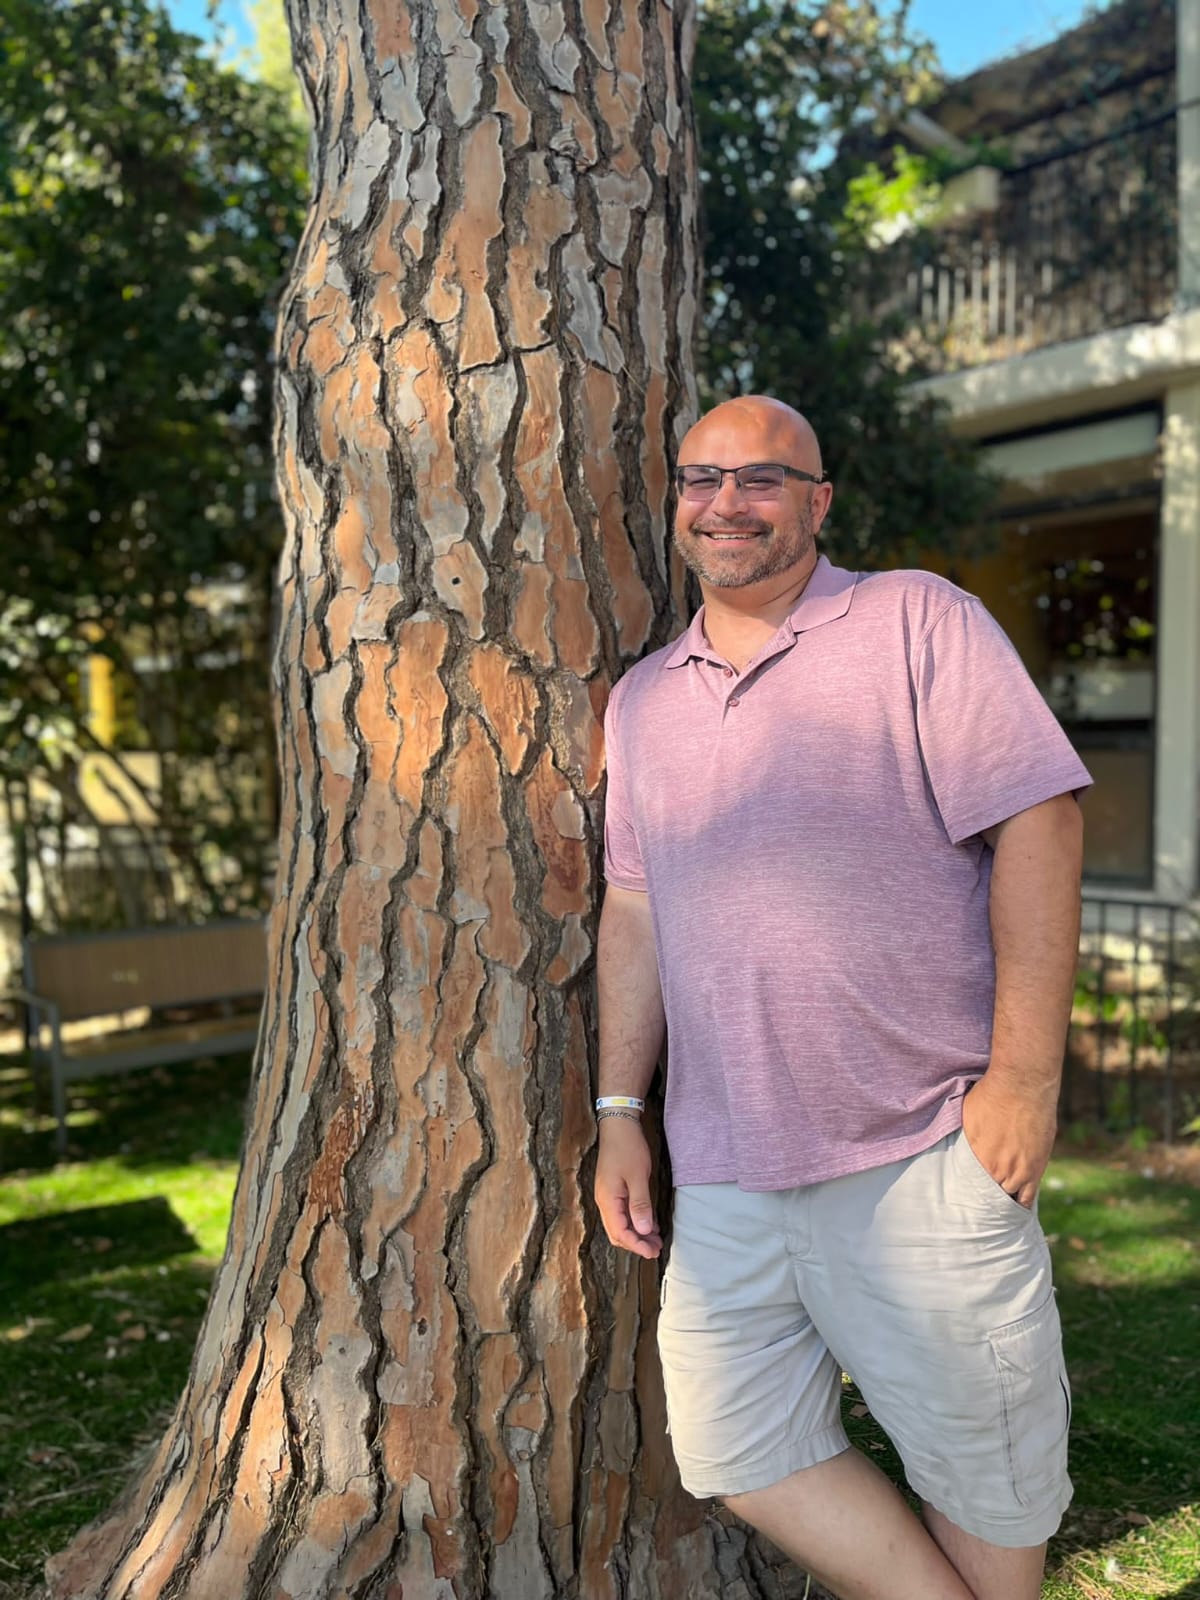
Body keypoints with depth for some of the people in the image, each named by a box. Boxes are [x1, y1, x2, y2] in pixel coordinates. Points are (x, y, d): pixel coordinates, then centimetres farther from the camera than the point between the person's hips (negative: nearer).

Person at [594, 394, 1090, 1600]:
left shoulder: (916, 620, -3)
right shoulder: (642, 699, 13)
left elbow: (1036, 825, -10)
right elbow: (633, 913, 14)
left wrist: (1025, 1076, -14)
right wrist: (619, 1109, 10)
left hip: (926, 1147, -4)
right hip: (724, 1167, 5)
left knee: (982, 1468, 9)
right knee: (734, 1445, 8)